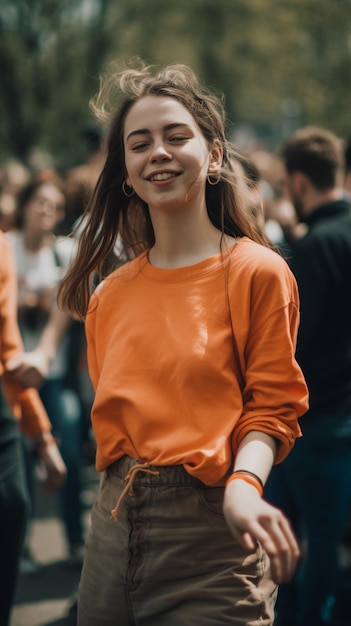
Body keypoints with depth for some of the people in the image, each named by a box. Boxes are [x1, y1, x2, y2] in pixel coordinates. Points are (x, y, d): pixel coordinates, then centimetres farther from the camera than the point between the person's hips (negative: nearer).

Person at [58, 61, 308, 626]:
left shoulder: (257, 272, -4)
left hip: (207, 532, -5)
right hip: (113, 531, 5)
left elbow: (272, 406, -6)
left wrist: (244, 484, -22)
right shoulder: (108, 296, 10)